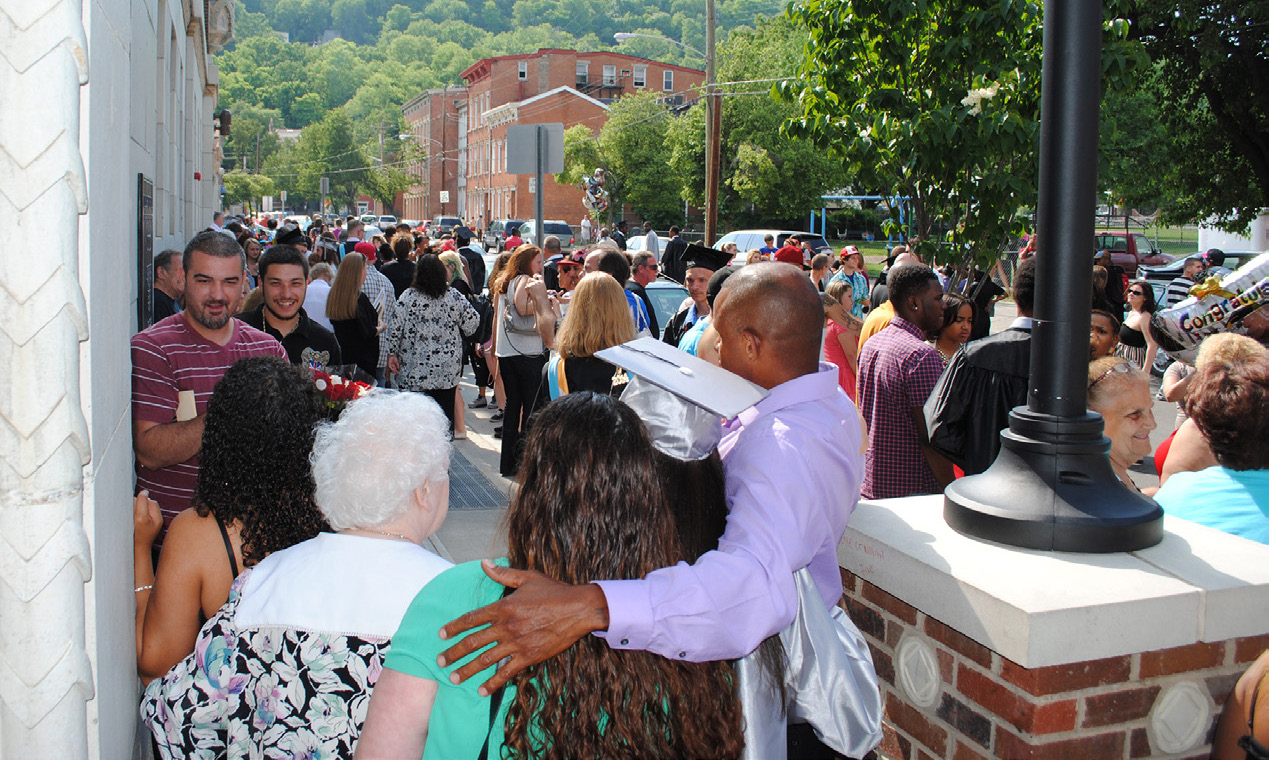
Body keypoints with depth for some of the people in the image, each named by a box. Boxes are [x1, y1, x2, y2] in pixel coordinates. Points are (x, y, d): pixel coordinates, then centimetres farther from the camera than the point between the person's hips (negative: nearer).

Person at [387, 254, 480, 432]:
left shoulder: (408, 297, -5)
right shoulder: (454, 296, 0)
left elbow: (396, 327, -8)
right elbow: (472, 321, 4)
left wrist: (392, 353, 0)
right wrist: (459, 335, 24)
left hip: (415, 371, -2)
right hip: (447, 371, 2)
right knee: (445, 415, 9)